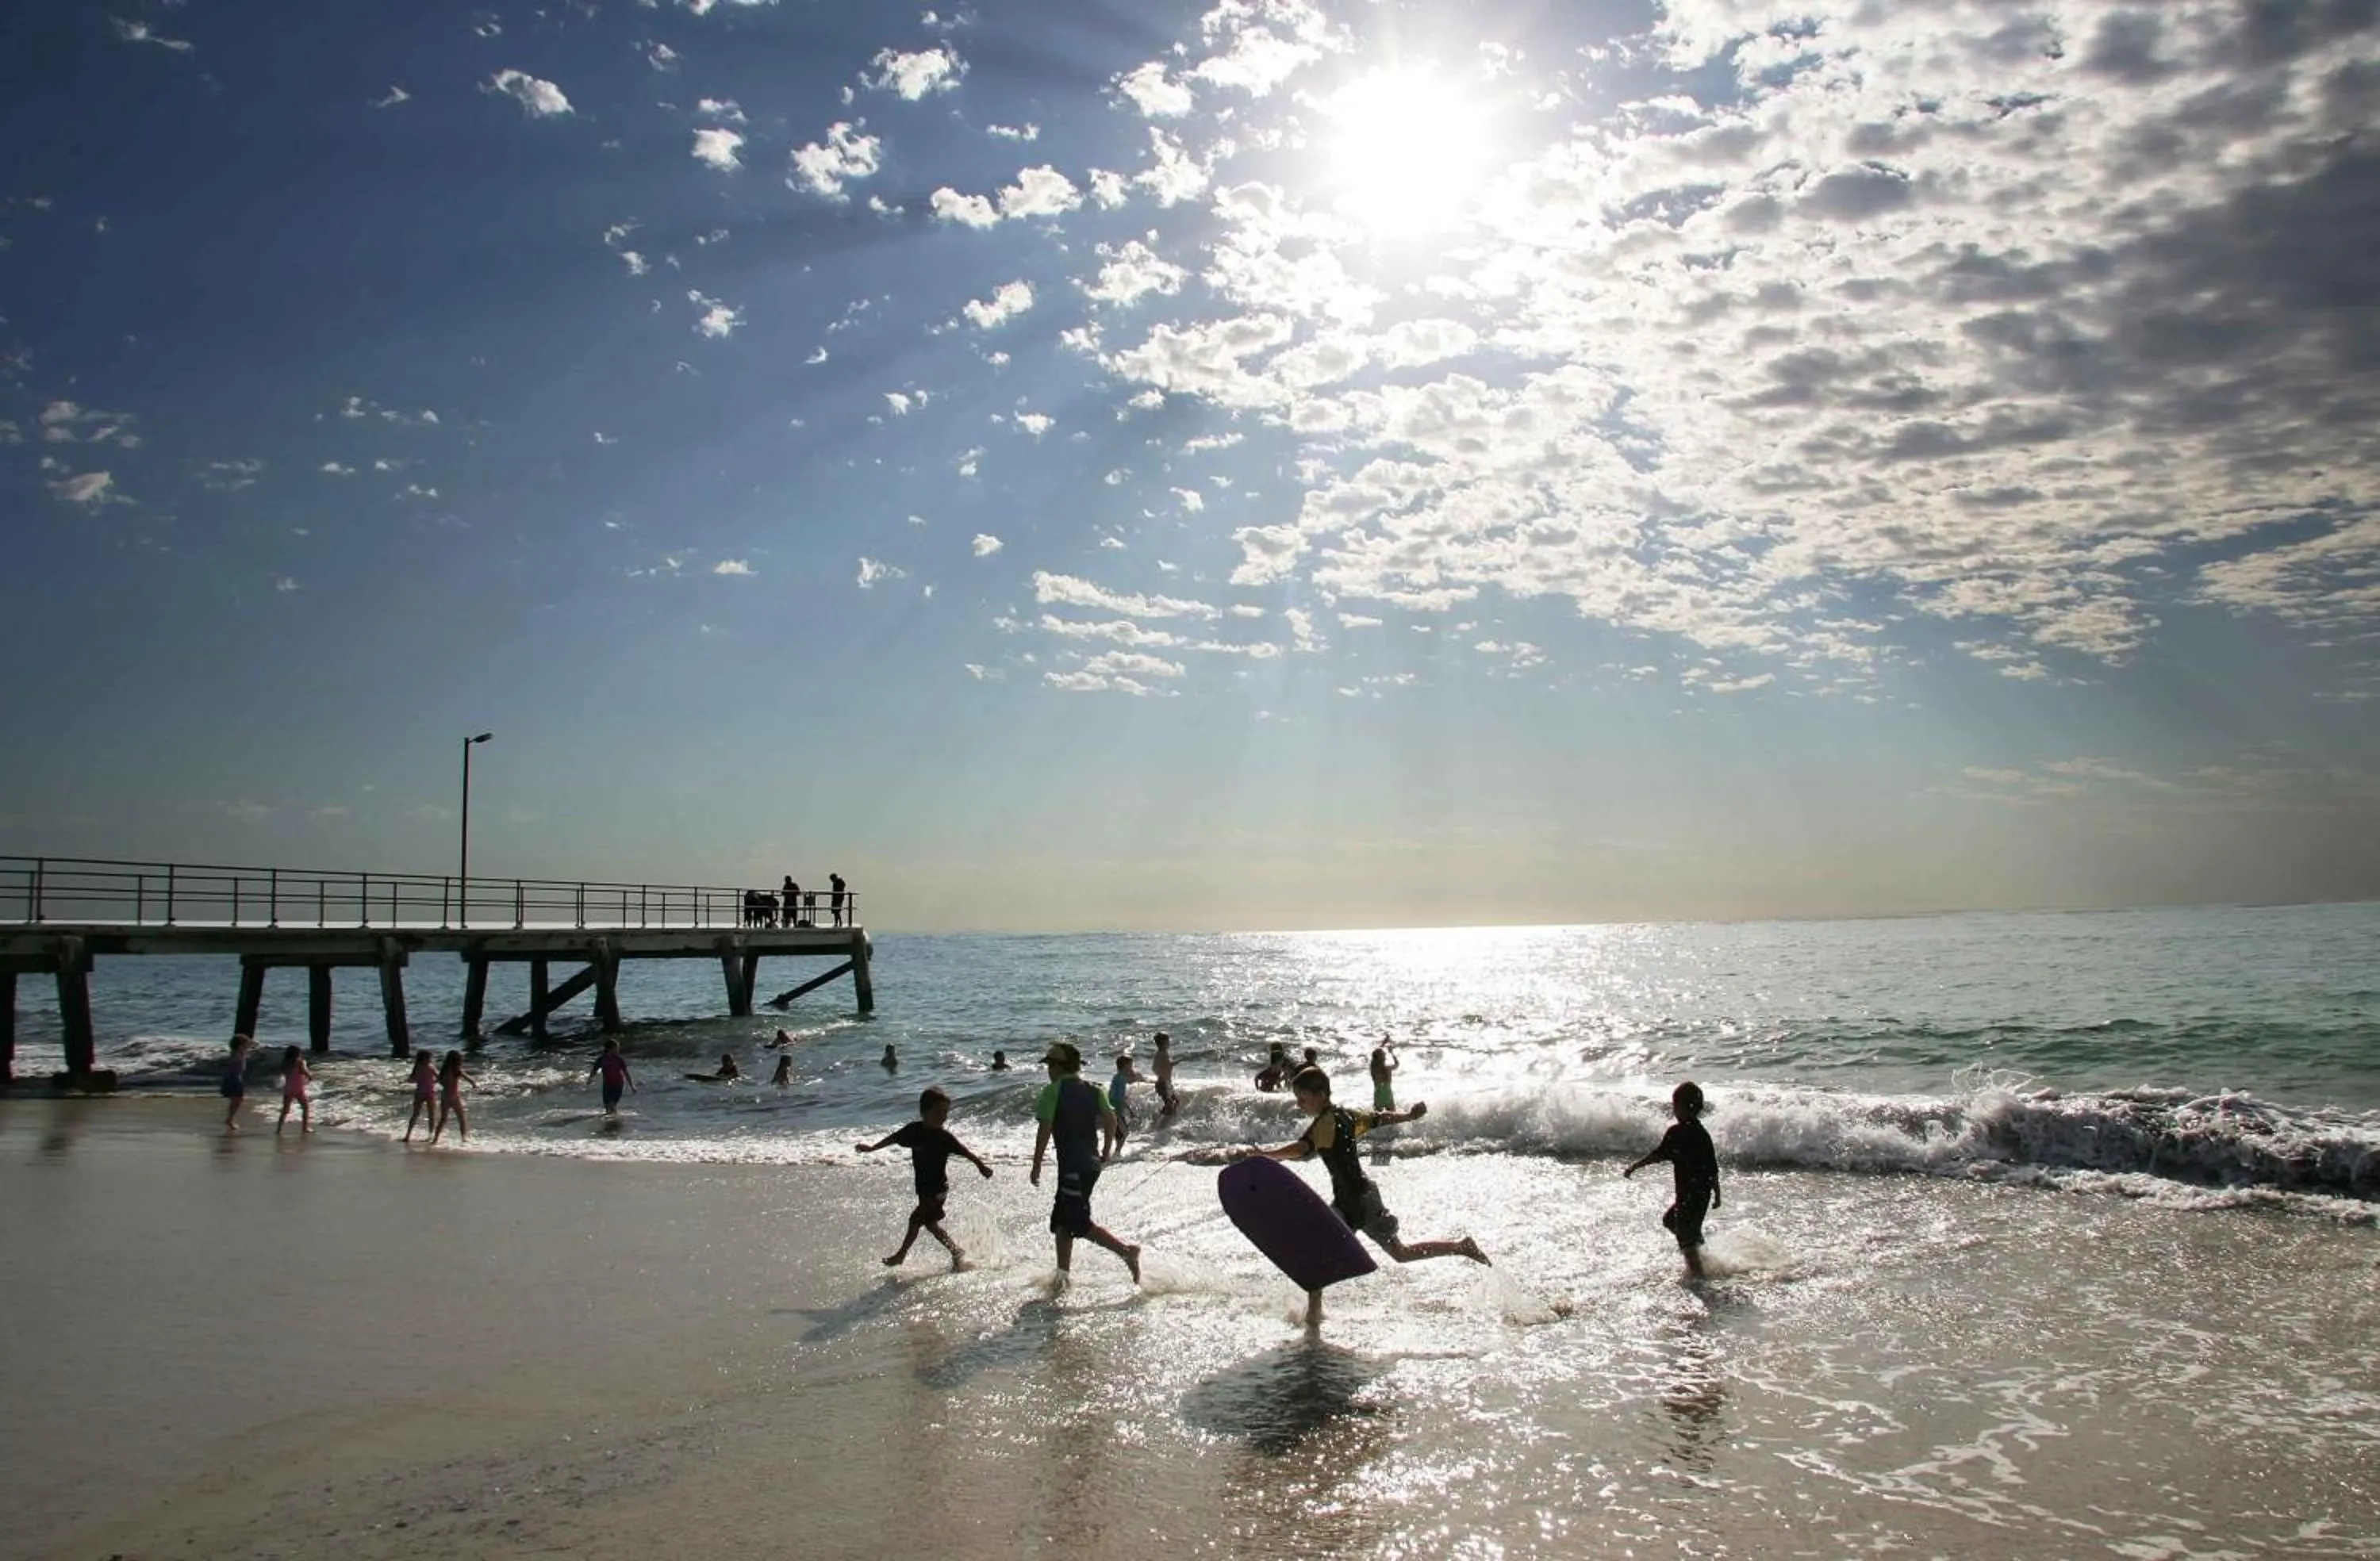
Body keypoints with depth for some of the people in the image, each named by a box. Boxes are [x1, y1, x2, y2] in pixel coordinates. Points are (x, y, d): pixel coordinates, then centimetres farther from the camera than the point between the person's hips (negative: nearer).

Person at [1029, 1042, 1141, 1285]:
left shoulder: (1053, 1091, -6)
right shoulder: (1092, 1091, 11)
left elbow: (1045, 1130, -10)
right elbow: (1110, 1118, 1)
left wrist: (1036, 1166, -5)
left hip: (1072, 1166, -8)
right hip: (1092, 1163, 8)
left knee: (1080, 1223, -7)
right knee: (1061, 1221, 16)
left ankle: (1127, 1250, -18)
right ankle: (1063, 1275, 16)